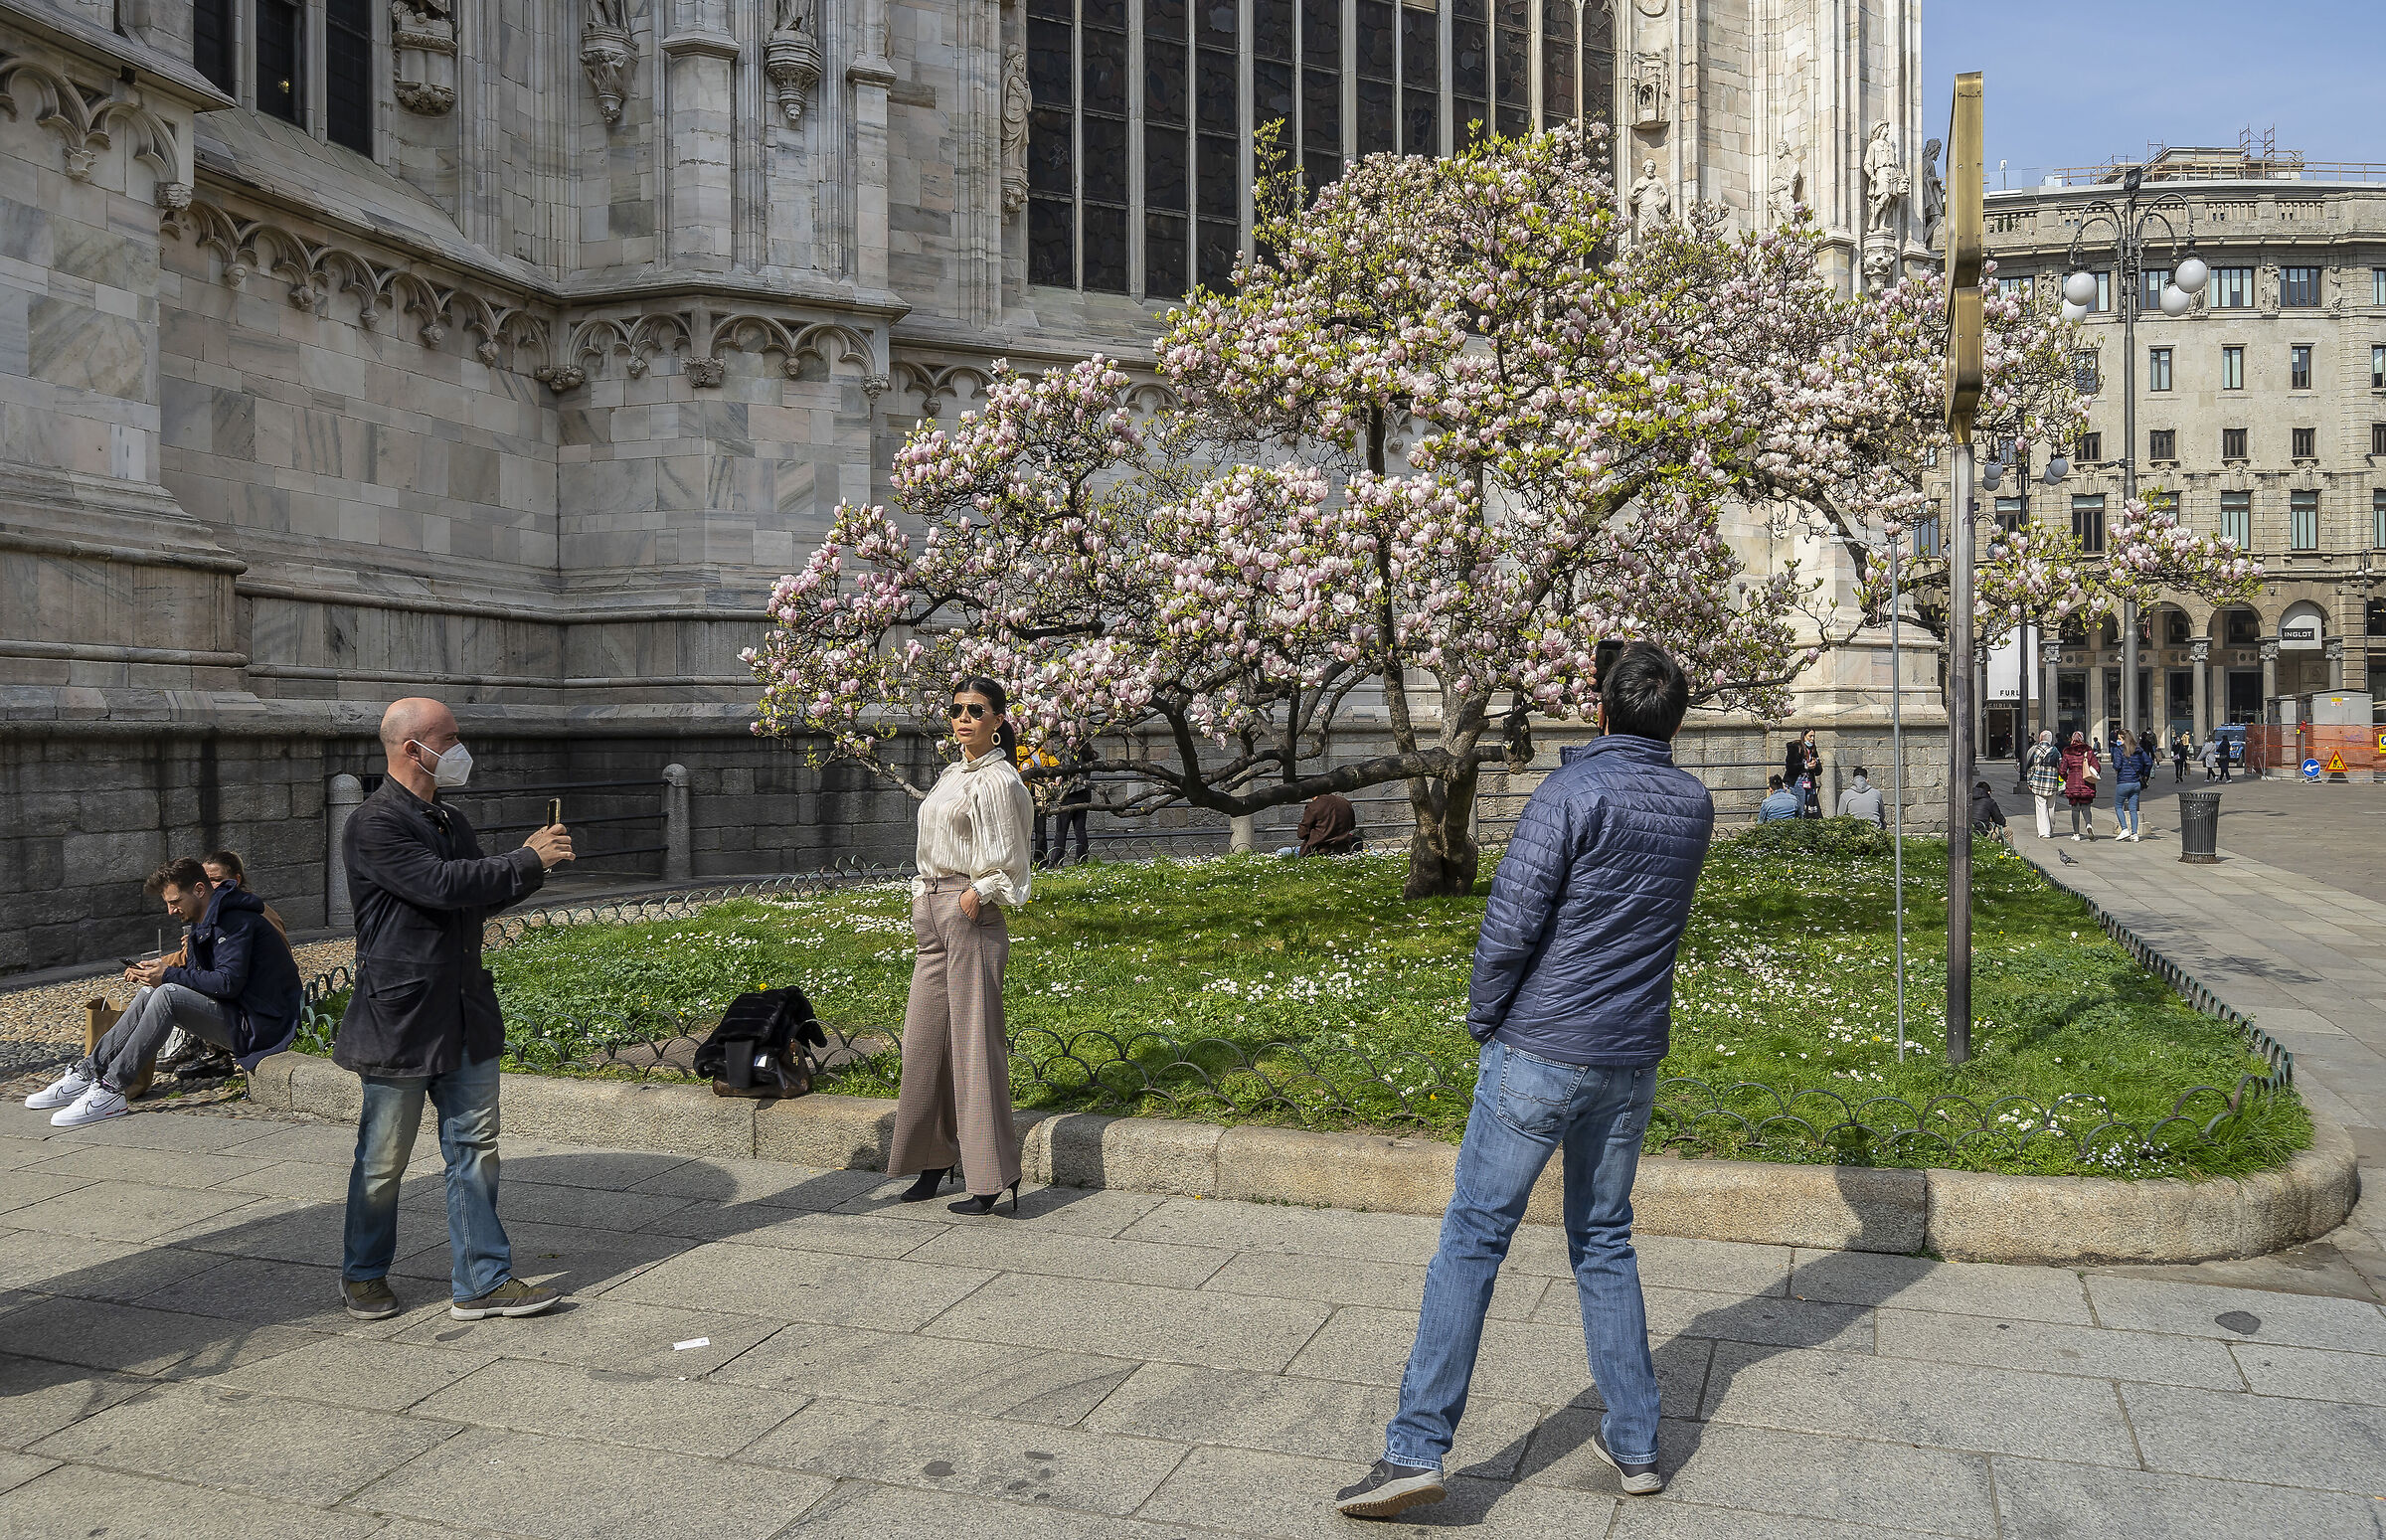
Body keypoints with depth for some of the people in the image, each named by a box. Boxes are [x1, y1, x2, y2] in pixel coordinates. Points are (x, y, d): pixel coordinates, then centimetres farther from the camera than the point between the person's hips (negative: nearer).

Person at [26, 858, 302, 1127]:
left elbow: (228, 982, -23)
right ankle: (88, 1072, -1)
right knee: (150, 993, 3)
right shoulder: (205, 923, 17)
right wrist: (157, 972, -1)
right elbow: (196, 976, 16)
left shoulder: (237, 921, -14)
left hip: (259, 1027, -10)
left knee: (168, 995, -23)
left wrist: (169, 975, -15)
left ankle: (110, 1089, -21)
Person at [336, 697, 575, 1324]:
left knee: (475, 1146, 6)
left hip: (467, 1015, 7)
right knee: (384, 1159, 8)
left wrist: (533, 864, 3)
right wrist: (527, 861, -15)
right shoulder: (374, 825, -14)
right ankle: (363, 1275, 28)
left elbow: (480, 898, 21)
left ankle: (481, 1282, 12)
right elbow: (442, 885, -24)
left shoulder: (451, 821, 14)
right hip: (400, 1019, -7)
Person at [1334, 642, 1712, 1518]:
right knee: (1604, 1241, 18)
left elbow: (1512, 921, -18)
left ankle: (1417, 1447, -2)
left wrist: (1484, 1020, -3)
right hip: (1632, 1060, 6)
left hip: (1539, 1054, -6)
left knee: (1472, 1239, -2)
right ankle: (1634, 1442, 22)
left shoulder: (1571, 794, -14)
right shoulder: (1694, 807, 6)